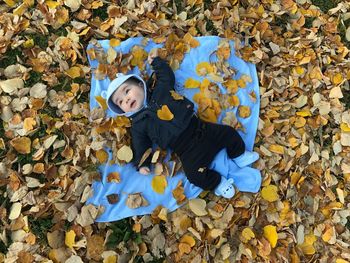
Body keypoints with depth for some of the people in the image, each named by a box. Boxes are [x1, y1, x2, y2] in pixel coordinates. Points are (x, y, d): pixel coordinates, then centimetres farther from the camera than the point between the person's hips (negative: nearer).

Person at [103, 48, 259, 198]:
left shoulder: (160, 90, 10)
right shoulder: (138, 125, 3)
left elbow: (167, 75, 24)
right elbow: (140, 145, 3)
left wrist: (155, 61, 26)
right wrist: (142, 164, -7)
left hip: (200, 128, 3)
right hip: (187, 151, -3)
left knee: (229, 133, 5)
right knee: (195, 175, -21)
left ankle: (239, 155, 31)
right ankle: (218, 183, 6)